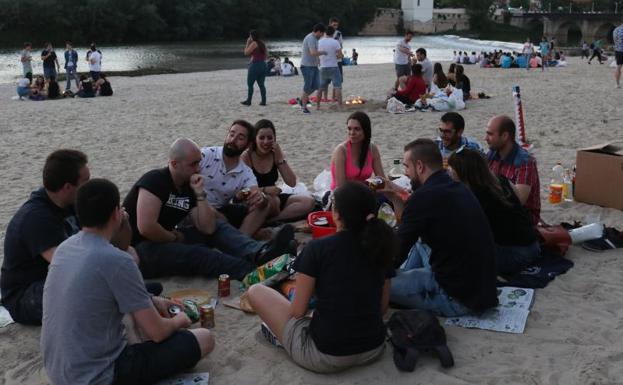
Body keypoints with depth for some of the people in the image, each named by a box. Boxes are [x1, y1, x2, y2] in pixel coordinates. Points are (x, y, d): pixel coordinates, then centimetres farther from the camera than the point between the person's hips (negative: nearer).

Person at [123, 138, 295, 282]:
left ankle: (258, 252, -31)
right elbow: (145, 228, -28)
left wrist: (200, 193, -12)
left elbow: (208, 228, -3)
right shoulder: (155, 180, -17)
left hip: (165, 241, 8)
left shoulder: (188, 187, 6)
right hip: (139, 250, -8)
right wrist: (176, 238, -11)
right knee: (198, 254, -28)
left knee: (217, 226, -6)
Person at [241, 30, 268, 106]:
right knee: (261, 84, 9)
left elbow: (246, 53, -9)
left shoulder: (254, 43, -10)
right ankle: (263, 101, 6)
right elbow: (266, 53, 18)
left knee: (250, 84, 2)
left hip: (255, 65, -7)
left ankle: (248, 101, 5)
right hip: (263, 65, 7)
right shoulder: (262, 43, 12)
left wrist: (247, 43, -2)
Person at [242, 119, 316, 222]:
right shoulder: (247, 156, -11)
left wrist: (280, 158, -14)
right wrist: (264, 190, -30)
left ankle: (271, 220, -23)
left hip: (274, 198, 6)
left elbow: (292, 183, -5)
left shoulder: (275, 154, 1)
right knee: (272, 201, -39)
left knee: (309, 202, -16)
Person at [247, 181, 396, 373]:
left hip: (325, 356, -5)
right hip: (374, 350, 6)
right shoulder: (379, 247, -1)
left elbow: (298, 311, -8)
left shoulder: (317, 248, -14)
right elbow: (382, 307, 7)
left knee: (256, 292, 7)